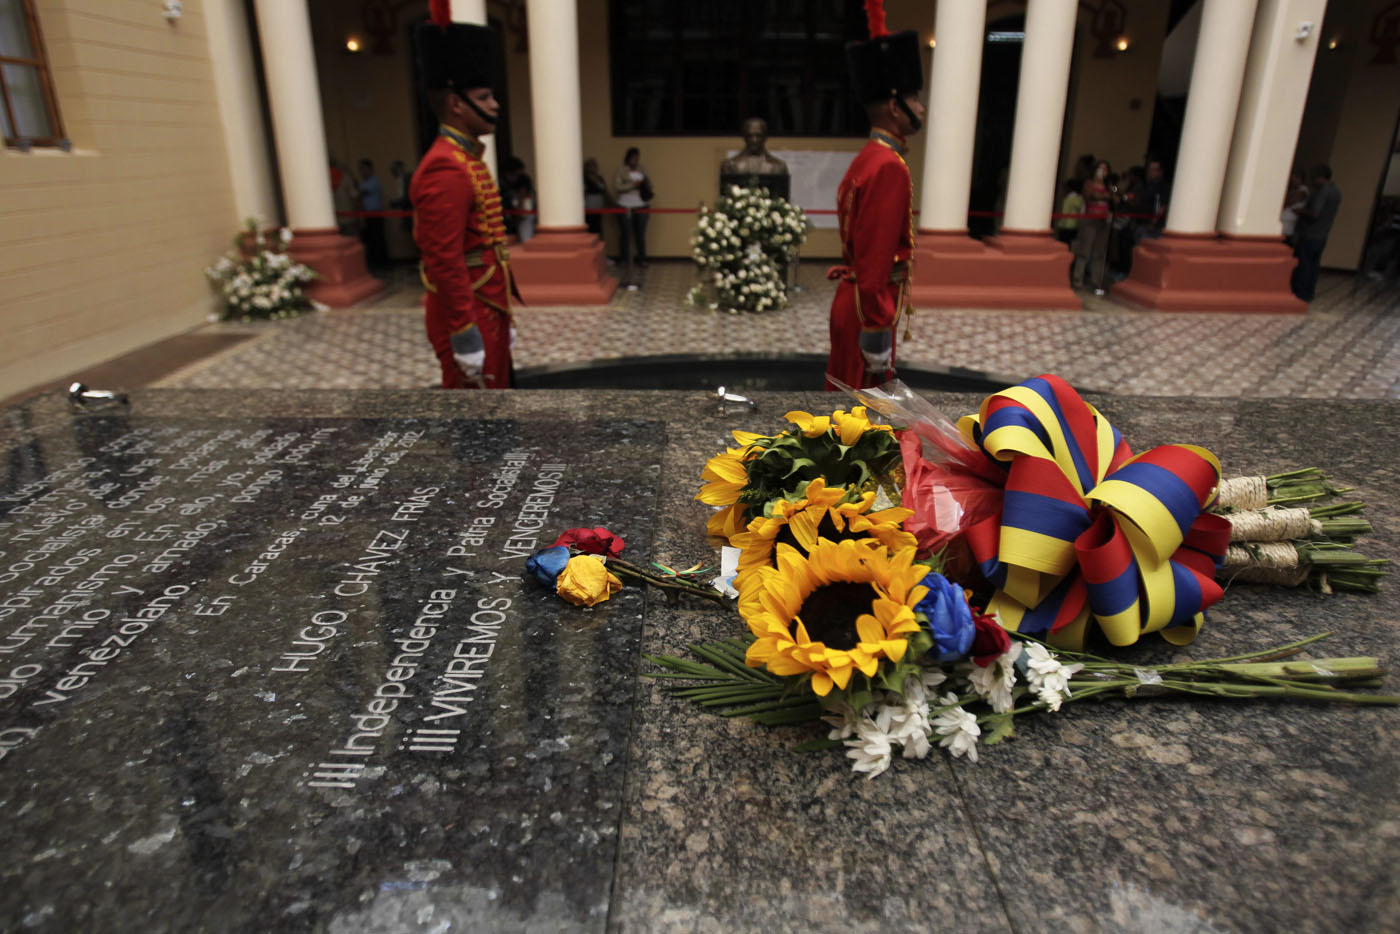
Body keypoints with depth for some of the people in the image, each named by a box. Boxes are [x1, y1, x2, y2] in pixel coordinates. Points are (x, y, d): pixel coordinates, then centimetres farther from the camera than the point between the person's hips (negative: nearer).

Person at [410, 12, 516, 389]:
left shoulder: (467, 159, 14)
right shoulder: (446, 169, -19)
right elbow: (445, 262, -23)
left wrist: (501, 317, 21)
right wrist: (466, 336, -23)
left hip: (487, 310, 10)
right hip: (467, 318, -10)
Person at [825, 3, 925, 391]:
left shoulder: (868, 158, 12)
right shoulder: (889, 167, -19)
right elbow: (876, 259, -24)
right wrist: (876, 332, -22)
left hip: (852, 299, 10)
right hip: (868, 309, -10)